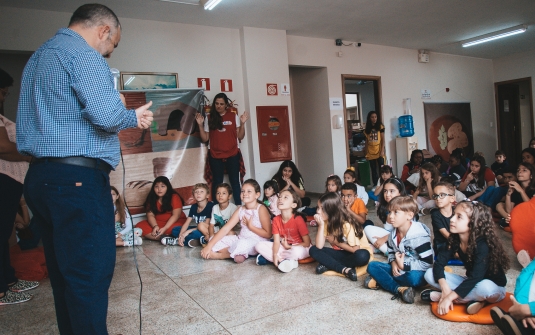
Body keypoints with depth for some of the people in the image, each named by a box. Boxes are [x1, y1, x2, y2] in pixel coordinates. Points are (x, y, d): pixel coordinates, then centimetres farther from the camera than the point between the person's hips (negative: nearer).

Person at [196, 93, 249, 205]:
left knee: (235, 181, 4)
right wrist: (200, 125, -6)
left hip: (232, 155, 0)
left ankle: (239, 206, 10)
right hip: (215, 156, 1)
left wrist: (242, 123, -11)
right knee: (217, 183, 5)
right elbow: (205, 139, 5)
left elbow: (240, 137, 2)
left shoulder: (234, 116, 4)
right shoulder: (209, 119, 5)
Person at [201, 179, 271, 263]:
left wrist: (250, 226, -13)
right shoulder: (240, 210, 6)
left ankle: (219, 255, -12)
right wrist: (209, 246, -8)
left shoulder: (261, 209, -10)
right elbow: (225, 229, 0)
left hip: (257, 242, -7)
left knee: (241, 244, -38)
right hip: (240, 239, 7)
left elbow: (268, 234, -11)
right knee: (216, 243, -6)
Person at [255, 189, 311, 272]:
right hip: (284, 247, 5)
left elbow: (307, 243, -17)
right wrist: (275, 255, -27)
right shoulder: (276, 219, -6)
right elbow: (276, 241, -9)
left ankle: (268, 258, -20)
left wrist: (289, 247, -14)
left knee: (295, 252, -41)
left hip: (299, 248, -5)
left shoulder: (298, 219, -20)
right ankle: (289, 261, -20)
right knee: (259, 245, -12)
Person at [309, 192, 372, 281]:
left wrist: (336, 242, -15)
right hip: (342, 253, 5)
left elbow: (355, 249, -24)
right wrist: (321, 225, -26)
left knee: (361, 256, -39)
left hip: (355, 253, -5)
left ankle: (328, 265, -22)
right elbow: (319, 246, -17)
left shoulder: (347, 224, -26)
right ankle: (345, 269, -25)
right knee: (313, 250, -15)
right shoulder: (326, 223, -10)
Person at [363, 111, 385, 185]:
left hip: (379, 152, -3)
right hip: (371, 153, 3)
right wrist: (366, 153, 5)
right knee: (374, 171, 9)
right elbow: (367, 141, 9)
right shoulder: (367, 128, 8)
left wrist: (382, 151, -11)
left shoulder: (380, 126, 0)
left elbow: (383, 139, -2)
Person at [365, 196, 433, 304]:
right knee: (372, 266, -10)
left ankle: (381, 280, -20)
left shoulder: (419, 236, -22)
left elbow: (427, 263, -23)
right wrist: (394, 263, -11)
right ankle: (399, 289, -26)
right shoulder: (393, 234, 0)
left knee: (413, 277, -40)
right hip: (398, 269, 7)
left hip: (416, 271, -6)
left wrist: (404, 265, -23)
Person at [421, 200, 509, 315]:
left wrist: (449, 297, -38)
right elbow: (439, 263, -12)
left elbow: (475, 277, -35)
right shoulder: (454, 240, -11)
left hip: (493, 288, -6)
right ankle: (474, 298, -16)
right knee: (430, 274, -12)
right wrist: (445, 287, -30)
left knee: (484, 287, -42)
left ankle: (439, 296, -25)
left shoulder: (482, 245, -28)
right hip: (470, 283, 6)